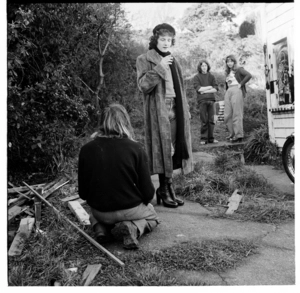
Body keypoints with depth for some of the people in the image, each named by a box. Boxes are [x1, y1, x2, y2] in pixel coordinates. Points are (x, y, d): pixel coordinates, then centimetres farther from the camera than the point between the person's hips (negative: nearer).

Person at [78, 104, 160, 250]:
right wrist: (141, 201, 12)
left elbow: (83, 193, -2)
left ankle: (101, 228, 4)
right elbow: (148, 191, -12)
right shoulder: (135, 149, -16)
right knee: (152, 215, 30)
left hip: (100, 212, 3)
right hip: (130, 209, -3)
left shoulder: (86, 150, -10)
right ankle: (133, 228, -3)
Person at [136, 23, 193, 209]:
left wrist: (185, 110, 17)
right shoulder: (144, 60, 1)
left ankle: (165, 189, 11)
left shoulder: (172, 60, 21)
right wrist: (159, 68, -17)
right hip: (158, 110, -6)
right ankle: (167, 189, 2)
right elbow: (143, 85, -11)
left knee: (173, 149, 3)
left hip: (175, 109, 6)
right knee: (163, 150, -7)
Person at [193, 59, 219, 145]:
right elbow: (198, 88, -8)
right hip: (202, 100, -3)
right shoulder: (196, 77, 6)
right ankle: (203, 139, -1)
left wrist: (205, 91, -7)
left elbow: (216, 89, 4)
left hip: (211, 100, 3)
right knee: (204, 121, -6)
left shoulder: (211, 76, 14)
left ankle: (211, 138, 6)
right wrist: (209, 87, -2)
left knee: (211, 120, 1)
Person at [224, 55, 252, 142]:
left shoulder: (239, 70, 4)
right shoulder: (227, 73, 24)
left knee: (237, 114, -9)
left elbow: (249, 75, -11)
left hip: (237, 91, -7)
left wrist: (241, 84, -10)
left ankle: (239, 135, -7)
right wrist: (226, 90, 12)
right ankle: (232, 134, 9)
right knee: (227, 115, 1)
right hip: (228, 92, 7)